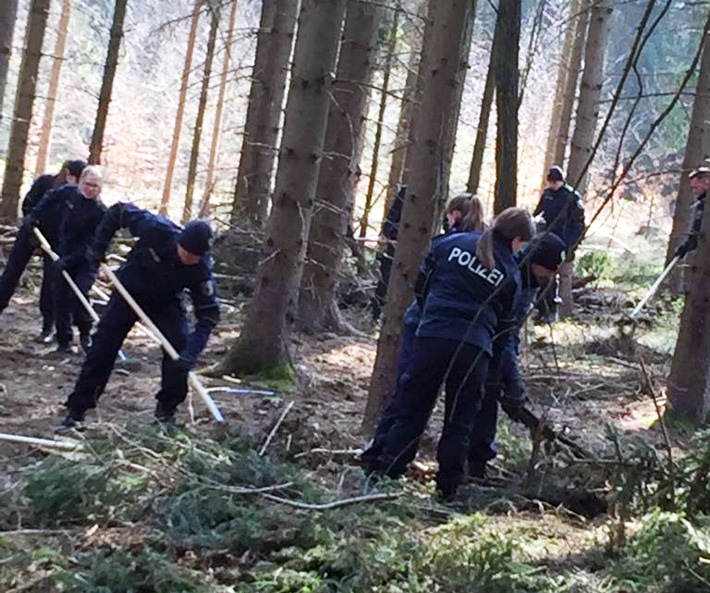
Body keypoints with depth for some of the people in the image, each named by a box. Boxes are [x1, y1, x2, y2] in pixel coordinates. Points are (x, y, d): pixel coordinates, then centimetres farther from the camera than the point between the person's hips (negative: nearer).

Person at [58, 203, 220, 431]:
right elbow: (118, 211, -18)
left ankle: (166, 410, 3)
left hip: (165, 302, 0)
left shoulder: (201, 270, -31)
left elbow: (208, 313, -28)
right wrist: (98, 246, -18)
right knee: (102, 348, -3)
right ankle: (76, 411, 6)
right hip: (130, 290, 0)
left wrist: (191, 352, -42)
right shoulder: (157, 230, -34)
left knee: (180, 348, -17)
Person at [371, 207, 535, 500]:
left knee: (411, 413, 9)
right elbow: (504, 327, 11)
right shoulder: (511, 275, 7)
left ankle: (382, 475, 4)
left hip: (431, 336, 1)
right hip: (474, 348, -1)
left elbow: (422, 285, 14)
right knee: (459, 425, 11)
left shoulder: (451, 243, 8)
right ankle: (447, 491, 11)